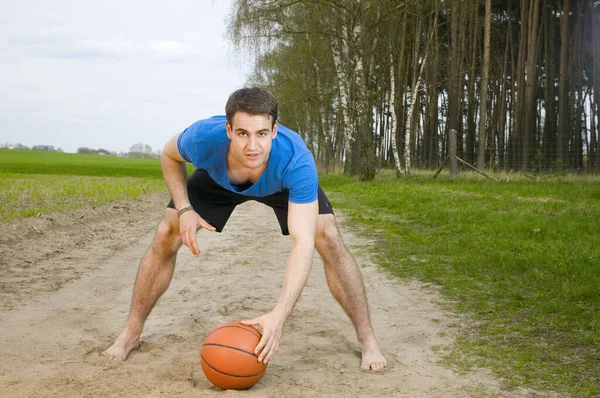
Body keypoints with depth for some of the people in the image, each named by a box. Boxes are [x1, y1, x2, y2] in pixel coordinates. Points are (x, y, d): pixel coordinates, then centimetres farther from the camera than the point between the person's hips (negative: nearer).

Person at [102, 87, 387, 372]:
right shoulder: (204, 138, -41)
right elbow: (169, 156, -14)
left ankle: (367, 339, -3)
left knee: (329, 241, -20)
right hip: (217, 177, 2)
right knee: (165, 237, -10)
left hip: (284, 183, -1)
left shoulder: (296, 160, -45)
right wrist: (183, 209, -28)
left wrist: (279, 314, -59)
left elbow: (303, 242, -49)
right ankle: (131, 334, 8)